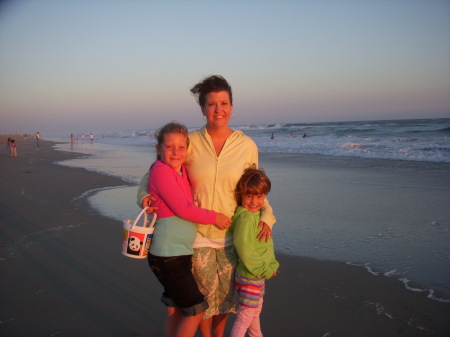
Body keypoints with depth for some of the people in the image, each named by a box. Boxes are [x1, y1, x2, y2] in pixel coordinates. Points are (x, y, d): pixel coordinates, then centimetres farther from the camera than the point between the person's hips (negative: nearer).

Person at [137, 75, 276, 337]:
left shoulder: (247, 145, -3)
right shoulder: (191, 142, -6)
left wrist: (266, 216, -8)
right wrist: (145, 194, -13)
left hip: (230, 234, 1)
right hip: (198, 233, -1)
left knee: (226, 291, 15)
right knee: (205, 292, 8)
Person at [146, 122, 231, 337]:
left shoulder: (182, 172, 9)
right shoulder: (161, 171, -15)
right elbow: (183, 209, -18)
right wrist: (214, 217, -7)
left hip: (182, 253, 8)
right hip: (167, 255, -8)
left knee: (175, 311, 17)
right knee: (197, 309, -2)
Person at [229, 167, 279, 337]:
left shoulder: (258, 214, 6)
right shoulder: (245, 217, -24)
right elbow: (245, 251, -28)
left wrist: (272, 266, 4)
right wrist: (265, 270, -19)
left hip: (259, 275, 10)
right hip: (249, 277, -10)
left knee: (256, 311, 26)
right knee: (244, 317, -2)